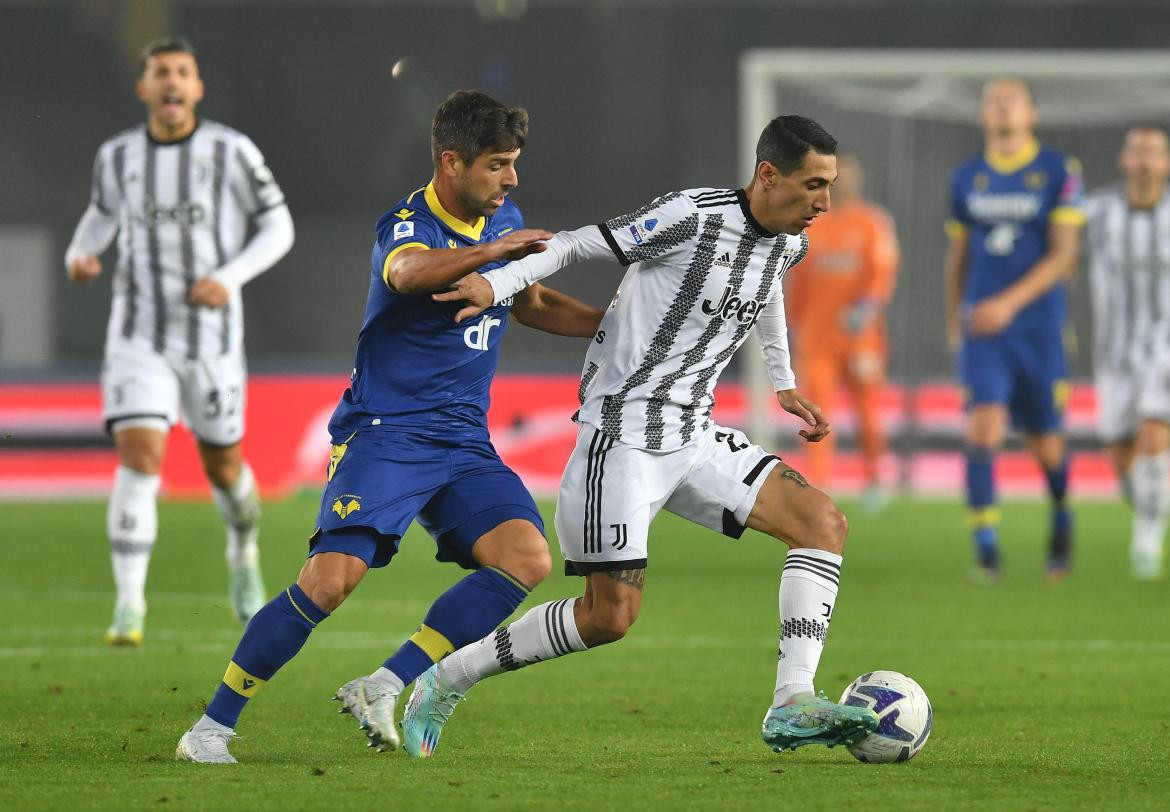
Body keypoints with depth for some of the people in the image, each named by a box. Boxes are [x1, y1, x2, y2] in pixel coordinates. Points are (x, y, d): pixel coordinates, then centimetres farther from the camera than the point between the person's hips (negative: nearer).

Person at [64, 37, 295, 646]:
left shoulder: (232, 152, -9)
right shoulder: (118, 155, -1)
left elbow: (277, 228, -2)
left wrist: (229, 279, -19)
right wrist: (80, 256, -3)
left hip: (211, 337, 0)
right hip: (139, 337, 0)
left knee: (222, 467, 14)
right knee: (138, 457, -18)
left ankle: (244, 552, 49)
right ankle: (129, 608, -16)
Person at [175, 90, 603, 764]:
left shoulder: (506, 222, 12)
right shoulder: (406, 225, -12)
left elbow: (531, 304, 31)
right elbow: (410, 273, -38)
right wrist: (493, 250, -40)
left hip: (464, 443, 7)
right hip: (385, 434, -7)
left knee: (528, 559, -17)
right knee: (333, 577, -22)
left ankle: (384, 688, -12)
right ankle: (215, 724, -8)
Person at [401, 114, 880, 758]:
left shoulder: (788, 244, 6)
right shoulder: (691, 217, -18)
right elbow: (577, 245, -13)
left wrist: (784, 386, 36)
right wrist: (496, 284, -26)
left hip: (693, 439, 8)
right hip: (623, 434, -8)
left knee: (824, 522, -8)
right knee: (611, 616, -9)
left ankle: (791, 707, -12)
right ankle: (444, 684, 9)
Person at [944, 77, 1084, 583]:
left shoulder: (1059, 173, -3)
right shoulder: (966, 180, 8)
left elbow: (1064, 255, -10)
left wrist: (1010, 302, -20)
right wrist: (954, 322, 21)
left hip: (1039, 326, -2)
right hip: (982, 330, 2)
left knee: (1045, 442, 7)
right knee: (983, 429, -17)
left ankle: (1061, 521, 38)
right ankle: (986, 551, -17)